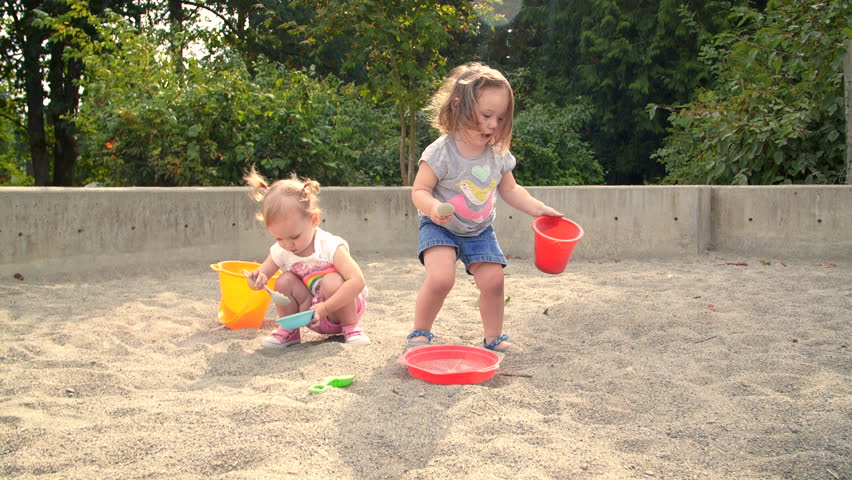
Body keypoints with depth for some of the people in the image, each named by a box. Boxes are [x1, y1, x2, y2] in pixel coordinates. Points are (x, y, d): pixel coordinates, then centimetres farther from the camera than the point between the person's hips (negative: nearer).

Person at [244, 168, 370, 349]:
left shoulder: (330, 246, -26)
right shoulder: (280, 251, -9)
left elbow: (357, 281, -35)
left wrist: (325, 308, -39)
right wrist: (257, 279, -25)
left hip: (339, 308, -4)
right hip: (312, 312, 4)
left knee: (332, 281, -33)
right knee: (285, 281, -17)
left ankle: (351, 327, -12)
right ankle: (289, 330, 1)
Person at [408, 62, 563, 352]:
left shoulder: (498, 154, -4)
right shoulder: (441, 152, -20)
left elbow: (509, 189, 10)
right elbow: (419, 191, -18)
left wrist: (536, 208, -2)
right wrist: (434, 207, -39)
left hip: (480, 231, 5)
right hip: (441, 228, -5)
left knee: (492, 280, -5)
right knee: (440, 278, -23)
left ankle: (494, 337, 16)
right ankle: (420, 333, -2)